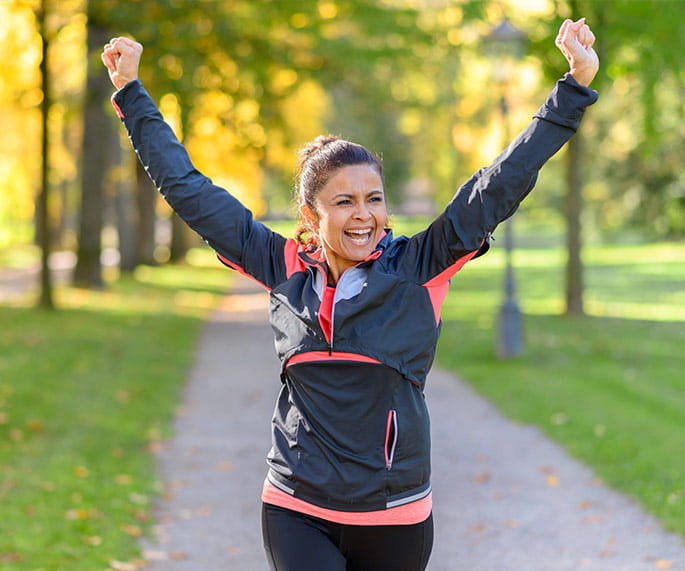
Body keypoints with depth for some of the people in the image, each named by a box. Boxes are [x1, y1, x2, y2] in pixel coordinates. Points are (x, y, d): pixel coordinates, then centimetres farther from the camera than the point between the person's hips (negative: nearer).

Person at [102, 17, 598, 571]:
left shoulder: (418, 268, -3)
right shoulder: (286, 270, 2)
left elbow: (499, 185, -4)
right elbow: (189, 190, 8)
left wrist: (574, 86, -8)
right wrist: (132, 92, 13)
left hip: (395, 519, 0)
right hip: (297, 513, 0)